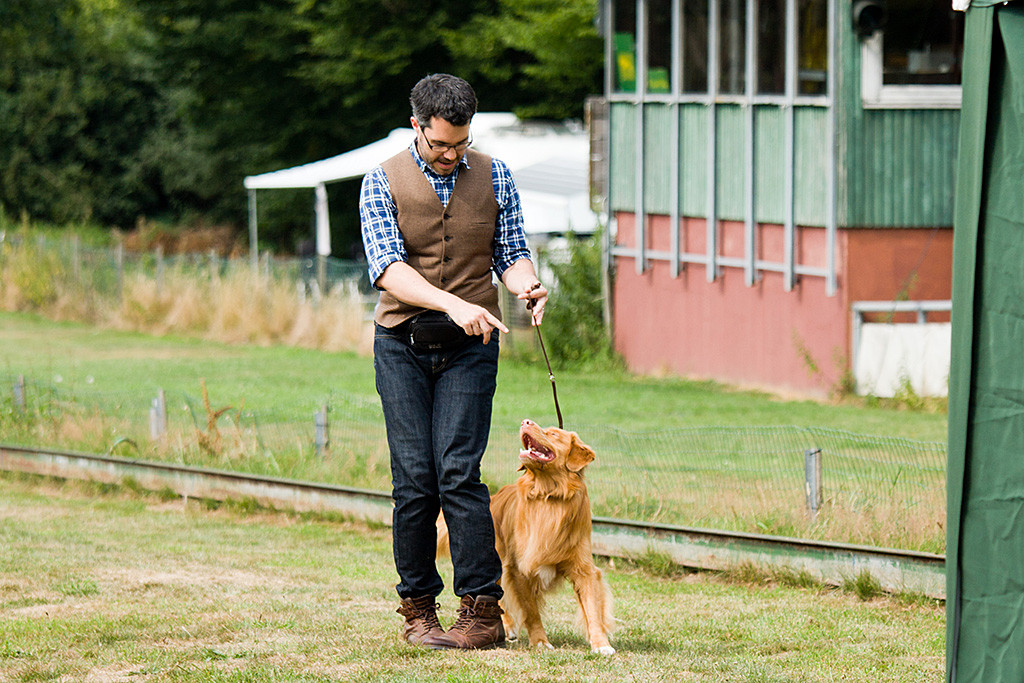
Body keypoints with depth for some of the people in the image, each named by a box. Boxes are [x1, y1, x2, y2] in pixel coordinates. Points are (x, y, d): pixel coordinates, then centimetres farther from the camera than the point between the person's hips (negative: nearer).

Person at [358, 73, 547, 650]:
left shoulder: (493, 177, 5)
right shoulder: (382, 183, -2)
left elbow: (511, 251, 7)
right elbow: (388, 267, -14)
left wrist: (525, 282, -18)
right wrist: (454, 304, -28)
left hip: (470, 346, 0)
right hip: (402, 345, 0)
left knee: (458, 470, -11)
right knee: (413, 478, -3)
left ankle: (483, 609, -10)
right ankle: (418, 607, 8)